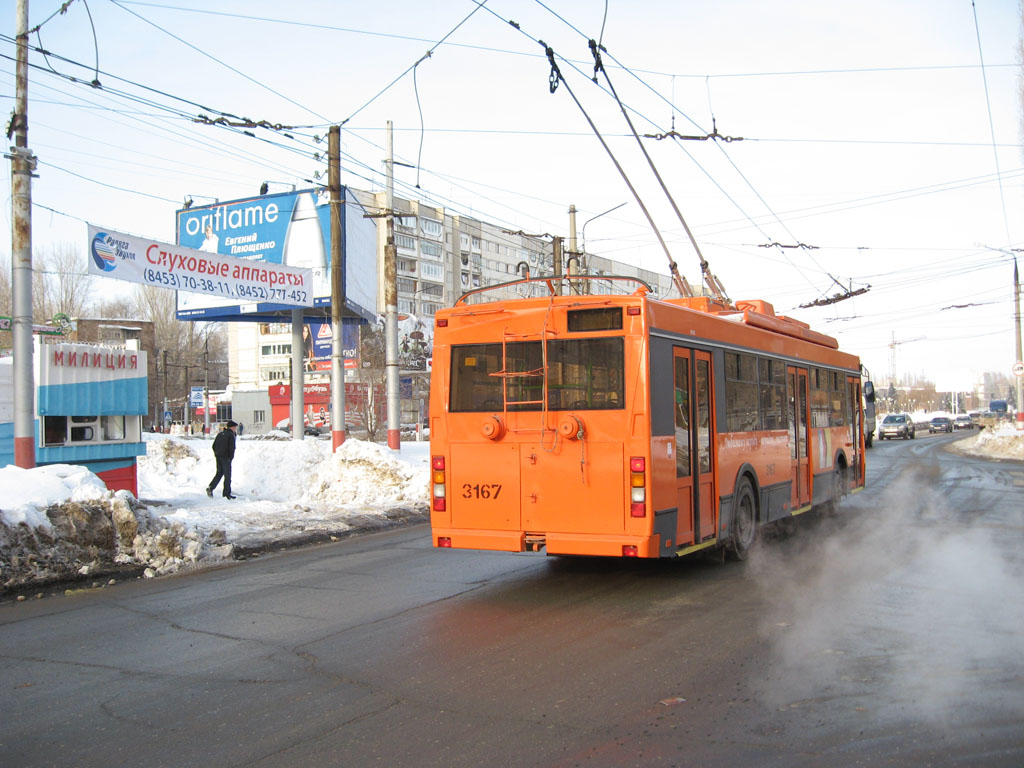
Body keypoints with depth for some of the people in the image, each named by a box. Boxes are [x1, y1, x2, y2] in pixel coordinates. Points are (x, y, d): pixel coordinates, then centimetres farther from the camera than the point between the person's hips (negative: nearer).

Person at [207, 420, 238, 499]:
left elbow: (214, 446, 15)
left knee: (219, 473, 15)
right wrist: (231, 457, -5)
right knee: (227, 475, 0)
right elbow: (232, 448, -14)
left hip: (218, 457, 7)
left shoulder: (220, 434, 14)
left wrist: (216, 454, 17)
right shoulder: (231, 435, -8)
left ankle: (210, 487, -2)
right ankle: (227, 493, 3)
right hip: (226, 457, -7)